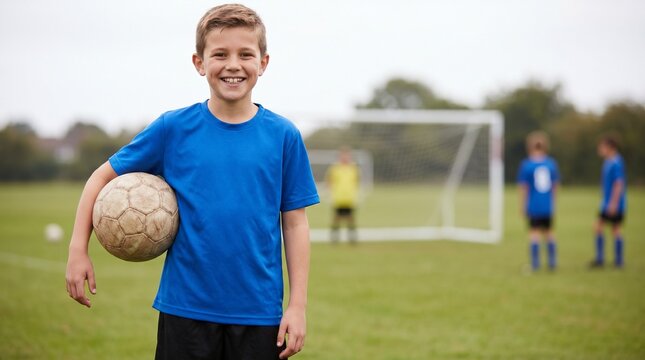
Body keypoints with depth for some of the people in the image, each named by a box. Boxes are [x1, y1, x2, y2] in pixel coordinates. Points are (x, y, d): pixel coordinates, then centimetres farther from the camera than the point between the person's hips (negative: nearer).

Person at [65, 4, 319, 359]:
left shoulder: (283, 136, -1)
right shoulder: (173, 128, -1)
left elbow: (294, 223, 2)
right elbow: (104, 175, 7)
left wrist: (298, 305, -2)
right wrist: (78, 249, -1)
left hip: (259, 313, 0)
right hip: (185, 308, 0)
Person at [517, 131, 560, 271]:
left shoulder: (526, 165, -7)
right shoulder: (551, 163, 2)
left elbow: (523, 188, -5)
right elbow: (555, 186, 9)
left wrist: (523, 206, 3)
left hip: (533, 206, -3)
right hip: (548, 207, 3)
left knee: (534, 233, -1)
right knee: (549, 233, 14)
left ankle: (535, 264, -4)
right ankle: (552, 262, 16)